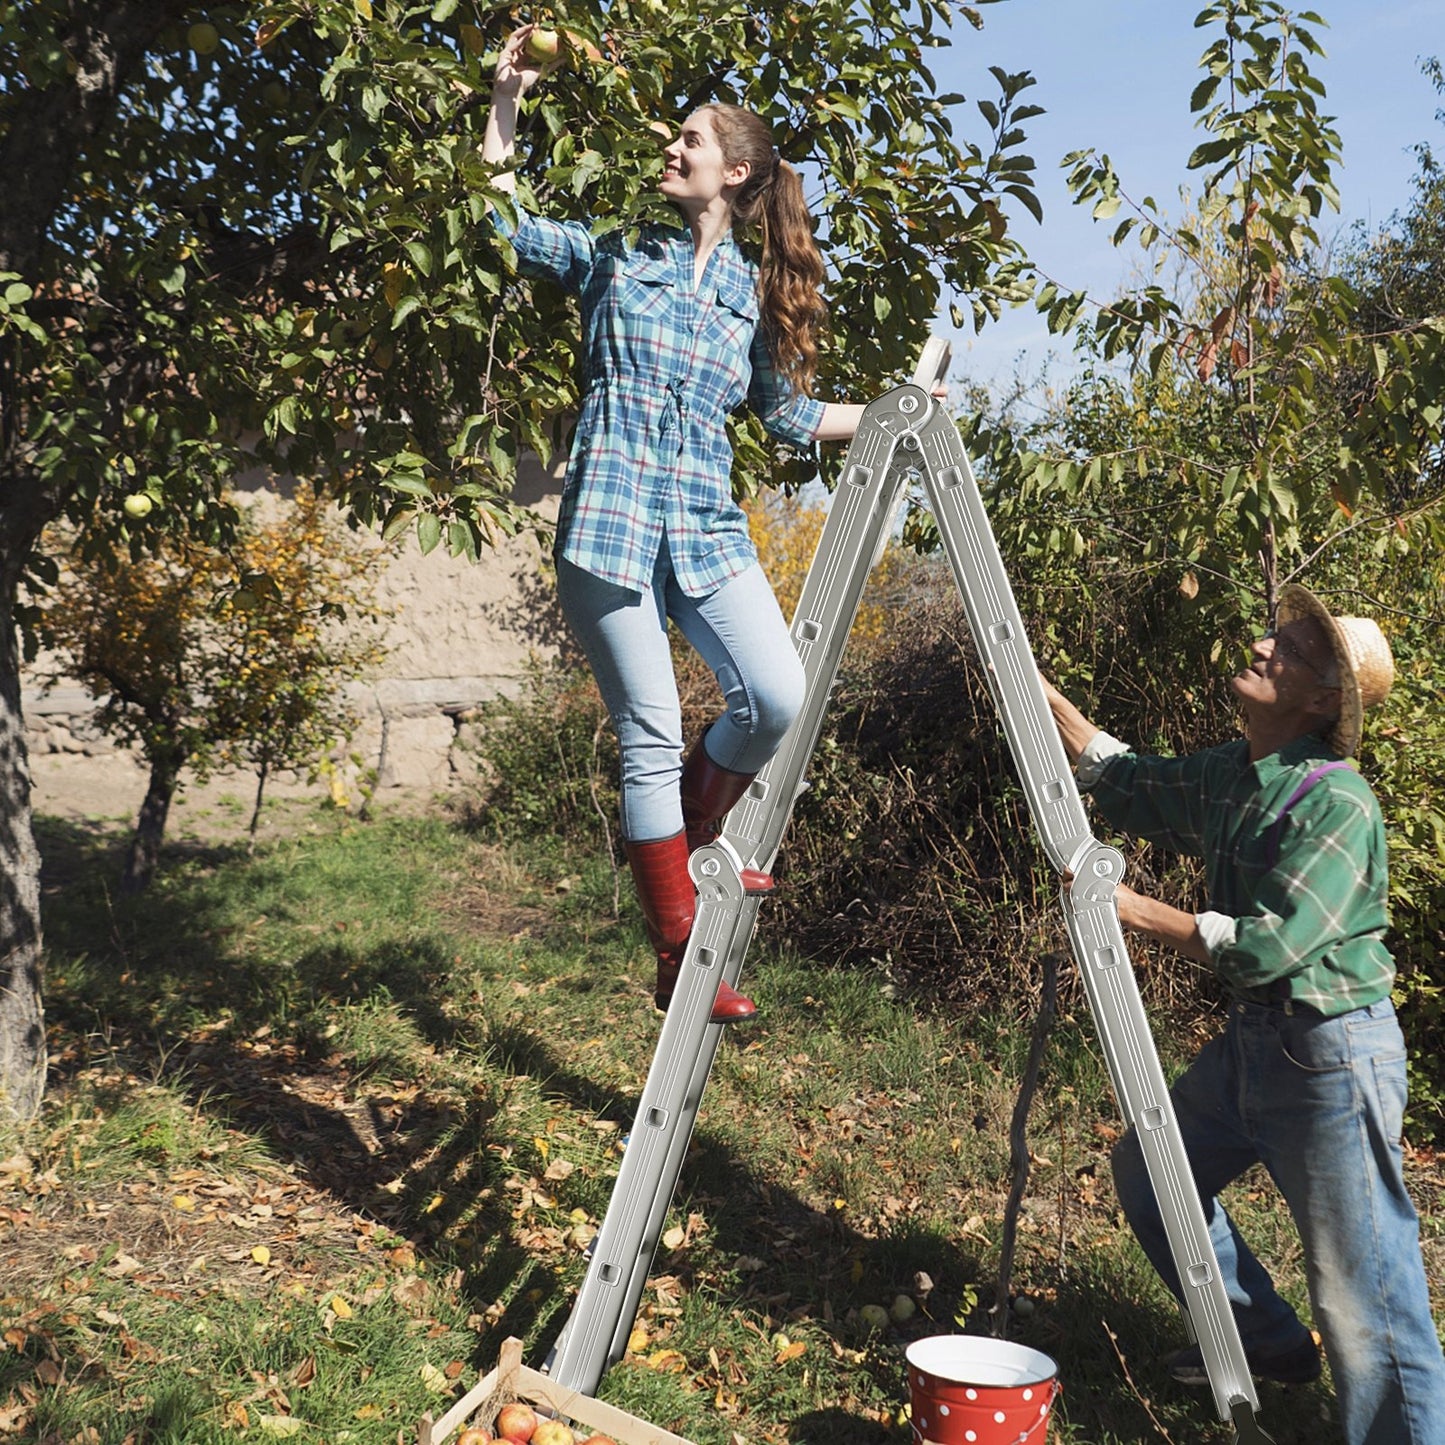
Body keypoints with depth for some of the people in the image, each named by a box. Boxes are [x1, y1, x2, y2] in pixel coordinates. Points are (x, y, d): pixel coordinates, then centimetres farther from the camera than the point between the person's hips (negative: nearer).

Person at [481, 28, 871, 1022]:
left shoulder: (756, 292, 16)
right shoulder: (613, 257, 12)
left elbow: (788, 413, 20)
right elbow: (498, 224, 13)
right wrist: (506, 104, 10)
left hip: (708, 526, 3)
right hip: (613, 518, -2)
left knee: (779, 696, -15)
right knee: (652, 736, -5)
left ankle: (686, 838, 16)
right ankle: (678, 959, 5)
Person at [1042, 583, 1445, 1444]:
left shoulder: (1337, 804, -22)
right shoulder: (1229, 774, 4)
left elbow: (1265, 946, -25)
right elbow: (1121, 780, 16)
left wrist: (1135, 909, -17)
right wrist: (1033, 685, 10)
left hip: (1333, 1051, -9)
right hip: (1253, 1038, 9)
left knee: (1360, 1288, -5)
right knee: (1150, 1173, 21)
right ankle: (1265, 1340, 38)